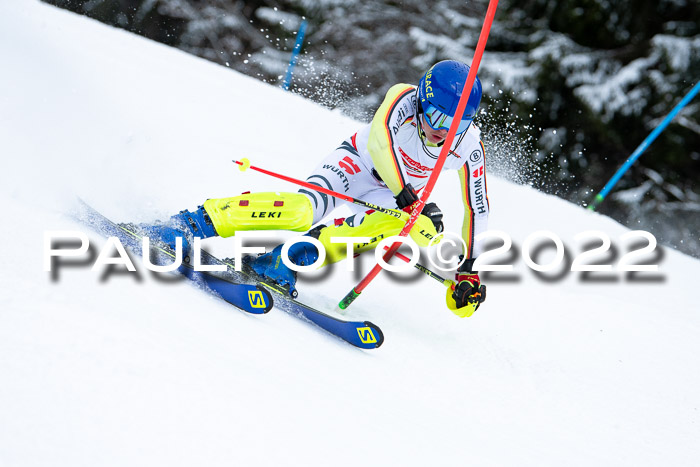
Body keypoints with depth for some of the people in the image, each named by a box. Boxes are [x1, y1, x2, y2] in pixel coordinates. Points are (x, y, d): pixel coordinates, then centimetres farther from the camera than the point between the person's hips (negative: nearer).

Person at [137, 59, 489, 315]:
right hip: (356, 164, -3)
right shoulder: (404, 100, -24)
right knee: (300, 209, -33)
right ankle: (198, 222, -24)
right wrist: (403, 194, -39)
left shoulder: (469, 147, -16)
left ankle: (308, 250, -33)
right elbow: (379, 139, -40)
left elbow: (477, 209, -9)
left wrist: (468, 269, -10)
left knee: (427, 228, -31)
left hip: (389, 200, 3)